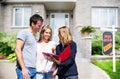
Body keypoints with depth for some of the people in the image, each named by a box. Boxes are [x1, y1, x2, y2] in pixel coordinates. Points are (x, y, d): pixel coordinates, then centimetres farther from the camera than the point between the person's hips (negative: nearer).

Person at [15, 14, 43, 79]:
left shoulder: (34, 37, 20)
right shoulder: (24, 32, -2)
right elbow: (17, 50, -11)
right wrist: (23, 68, -17)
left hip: (34, 69, 7)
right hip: (25, 69, -7)